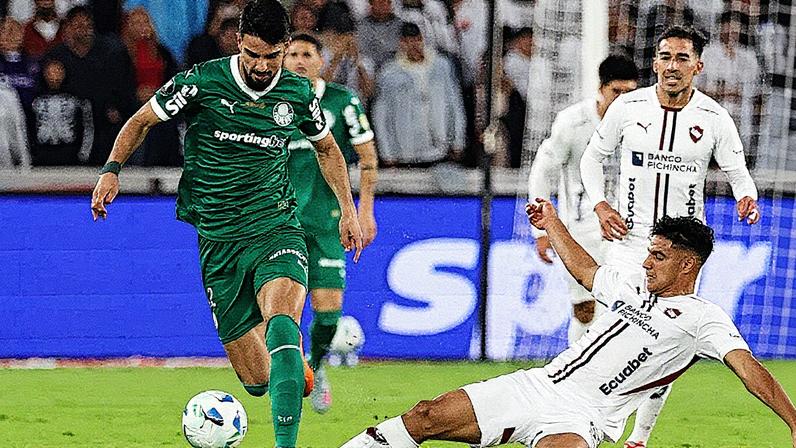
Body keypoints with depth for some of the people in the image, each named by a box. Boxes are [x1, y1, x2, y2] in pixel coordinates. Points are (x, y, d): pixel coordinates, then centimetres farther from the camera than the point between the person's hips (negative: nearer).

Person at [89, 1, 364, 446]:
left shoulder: (297, 93, 1)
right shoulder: (202, 82, -7)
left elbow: (326, 147, 22)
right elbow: (142, 120, 7)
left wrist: (348, 208, 19)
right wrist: (113, 168, -8)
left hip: (276, 228, 0)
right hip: (220, 239, 0)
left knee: (280, 322, -33)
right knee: (258, 381, 0)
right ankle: (293, 365, 39)